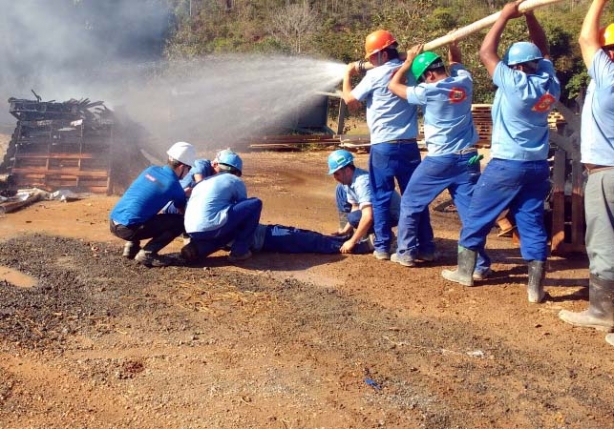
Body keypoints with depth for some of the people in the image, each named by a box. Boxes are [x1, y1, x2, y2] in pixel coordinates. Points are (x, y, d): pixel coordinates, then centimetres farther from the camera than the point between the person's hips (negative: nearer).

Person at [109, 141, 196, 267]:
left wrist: (183, 193, 32)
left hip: (113, 224, 8)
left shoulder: (151, 169, 12)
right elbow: (184, 211, 10)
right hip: (128, 229, -7)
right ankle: (146, 253, -6)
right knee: (180, 222, -1)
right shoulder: (173, 185, -6)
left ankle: (132, 246, 19)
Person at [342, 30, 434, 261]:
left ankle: (382, 247, 8)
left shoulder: (375, 75, -8)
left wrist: (347, 75, 16)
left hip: (383, 146, -4)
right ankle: (426, 245, 13)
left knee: (381, 198, 5)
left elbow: (350, 100, 2)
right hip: (409, 144, 4)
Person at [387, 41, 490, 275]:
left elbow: (394, 86, 1)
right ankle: (480, 265, -2)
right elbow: (456, 63, 28)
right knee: (470, 210, 2)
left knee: (410, 202, 15)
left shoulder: (430, 91, -13)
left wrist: (409, 59, 8)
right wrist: (453, 44, 23)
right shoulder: (465, 81, 3)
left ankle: (407, 252, 22)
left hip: (439, 160, -4)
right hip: (467, 158, 5)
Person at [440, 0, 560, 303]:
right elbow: (541, 49, 17)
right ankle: (536, 287, 5)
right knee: (533, 224, 6)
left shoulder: (515, 84, -16)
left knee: (477, 217, 10)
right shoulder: (550, 82, 2)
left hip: (506, 165, -6)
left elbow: (486, 53, -9)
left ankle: (464, 272, 21)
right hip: (538, 166, 6)